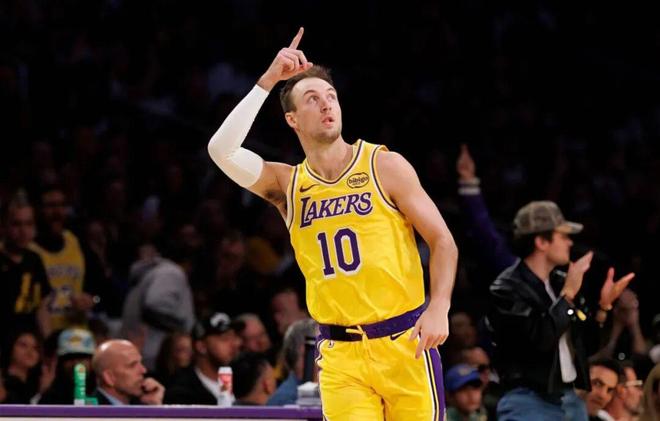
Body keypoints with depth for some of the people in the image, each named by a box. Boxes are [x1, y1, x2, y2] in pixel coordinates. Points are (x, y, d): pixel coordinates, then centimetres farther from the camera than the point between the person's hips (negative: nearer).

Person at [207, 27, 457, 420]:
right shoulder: (287, 185, 7)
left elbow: (443, 240, 0)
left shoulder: (385, 166, 0)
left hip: (404, 342, -2)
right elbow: (222, 150, -9)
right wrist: (268, 82, -8)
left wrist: (439, 308, -15)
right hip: (340, 354, 2)